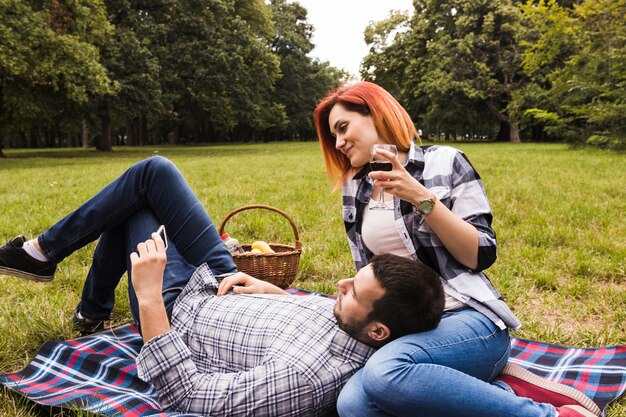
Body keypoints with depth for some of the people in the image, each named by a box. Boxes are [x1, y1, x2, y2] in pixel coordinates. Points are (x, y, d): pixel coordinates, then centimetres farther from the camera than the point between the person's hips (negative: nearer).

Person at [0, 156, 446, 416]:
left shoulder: (306, 376, -42)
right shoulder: (358, 317, -20)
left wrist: (148, 296, -35)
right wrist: (270, 290, -6)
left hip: (177, 310, -6)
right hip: (220, 281, 6)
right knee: (155, 170, 14)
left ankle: (43, 250, 29)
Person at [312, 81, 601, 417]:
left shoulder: (444, 162, 0)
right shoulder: (355, 187, 15)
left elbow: (482, 254, -7)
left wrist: (422, 198, -16)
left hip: (468, 320, -4)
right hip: (400, 327, 5)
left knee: (386, 371, -37)